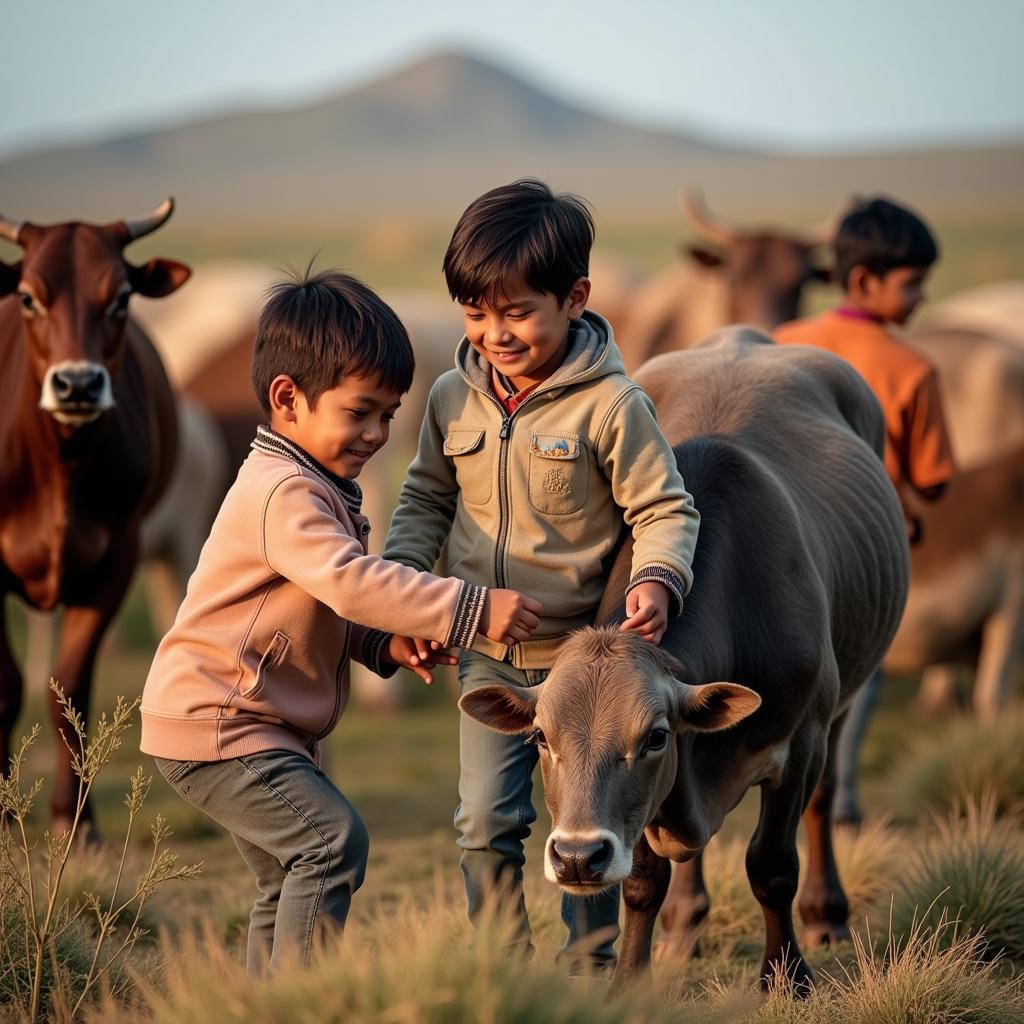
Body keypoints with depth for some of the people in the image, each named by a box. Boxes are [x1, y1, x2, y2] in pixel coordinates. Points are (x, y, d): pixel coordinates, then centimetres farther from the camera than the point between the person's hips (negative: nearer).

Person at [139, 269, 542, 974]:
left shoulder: (318, 488, 13)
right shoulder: (285, 493, -21)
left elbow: (327, 607, 18)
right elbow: (353, 581, -33)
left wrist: (383, 644, -2)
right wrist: (471, 610, -35)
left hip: (268, 727, 11)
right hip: (216, 727, -11)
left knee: (294, 877, 15)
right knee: (334, 839, -20)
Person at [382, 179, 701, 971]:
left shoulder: (610, 404, -16)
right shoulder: (454, 399, -1)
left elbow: (666, 509, -11)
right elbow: (427, 500, 12)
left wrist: (658, 580, -29)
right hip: (487, 658, 4)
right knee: (486, 821, 3)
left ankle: (594, 966, 25)